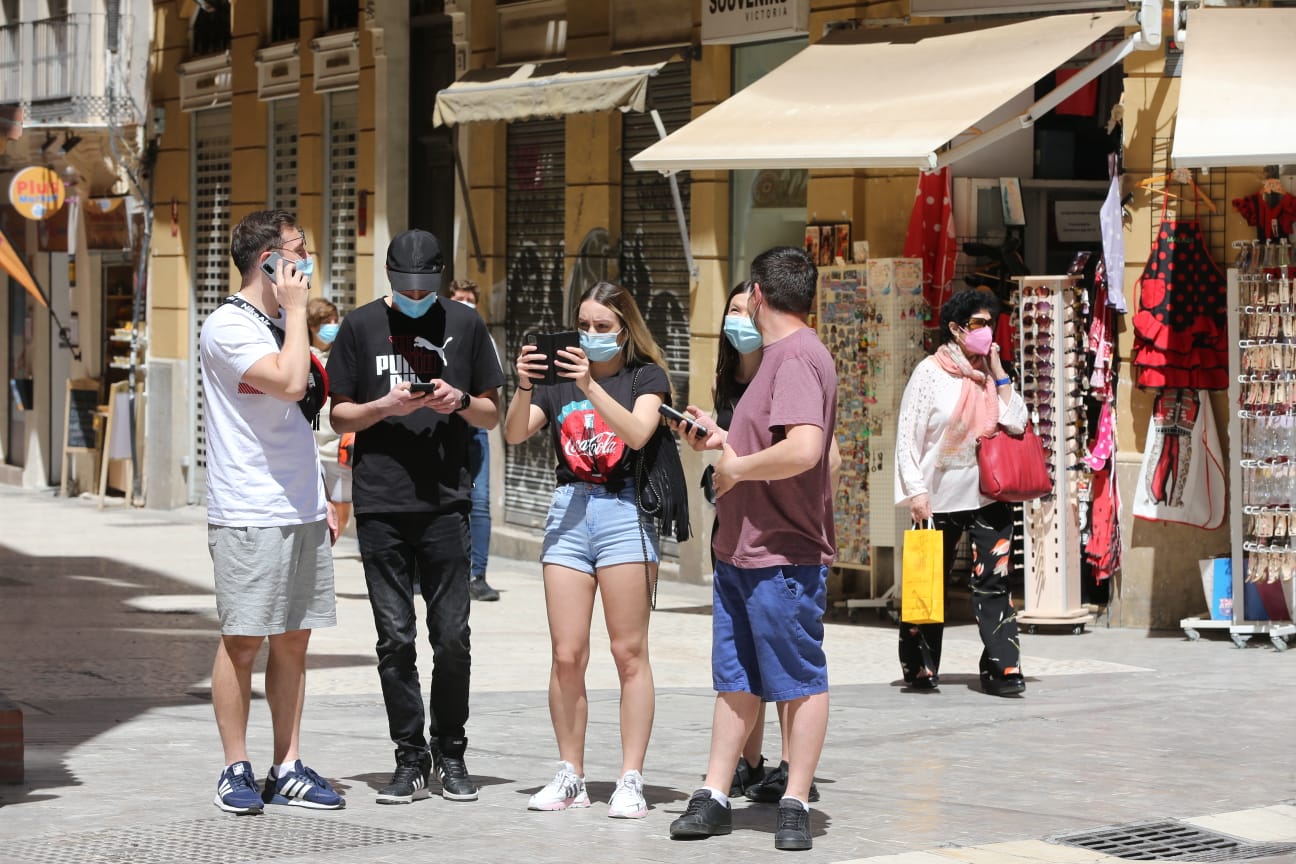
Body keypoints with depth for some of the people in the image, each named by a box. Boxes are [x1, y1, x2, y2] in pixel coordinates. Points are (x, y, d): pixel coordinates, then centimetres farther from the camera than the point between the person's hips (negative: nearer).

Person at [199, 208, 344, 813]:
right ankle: (236, 770, 4)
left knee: (293, 641, 8)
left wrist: (321, 503, 19)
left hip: (301, 513, 8)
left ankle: (288, 768, 12)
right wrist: (296, 307, -14)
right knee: (243, 642, -3)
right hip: (248, 515, -8)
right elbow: (289, 382, -25)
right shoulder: (229, 327, -10)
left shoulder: (282, 326, 16)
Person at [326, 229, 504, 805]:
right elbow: (340, 416, 9)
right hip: (380, 504, 0)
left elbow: (493, 414, 13)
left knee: (452, 637, -3)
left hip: (446, 502, 0)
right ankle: (410, 757, 9)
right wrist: (386, 405, -10)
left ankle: (450, 754, 11)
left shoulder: (465, 325, 9)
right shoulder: (361, 326, 8)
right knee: (395, 638, 1)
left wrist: (461, 401, -8)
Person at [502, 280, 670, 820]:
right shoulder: (559, 378, 14)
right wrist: (524, 387, -17)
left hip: (624, 511, -3)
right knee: (567, 655, 1)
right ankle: (570, 777, 10)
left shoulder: (646, 376, 5)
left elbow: (638, 432, -13)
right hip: (568, 511, 3)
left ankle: (631, 781, -1)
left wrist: (590, 387, -22)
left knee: (629, 653, -3)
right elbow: (514, 434, 1)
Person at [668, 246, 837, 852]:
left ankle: (795, 805, 5)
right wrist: (722, 439, 18)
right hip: (739, 552, 10)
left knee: (799, 680, 0)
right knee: (736, 681, 11)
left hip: (783, 558, -10)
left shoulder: (797, 357, -16)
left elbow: (803, 450, -30)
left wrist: (736, 467, -18)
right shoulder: (780, 355, 17)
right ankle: (714, 797, 15)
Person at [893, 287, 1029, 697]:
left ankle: (1002, 670, -4)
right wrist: (916, 491, -11)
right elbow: (908, 437, -5)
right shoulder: (930, 372, -3)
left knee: (992, 583, -4)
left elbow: (1016, 422, -3)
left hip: (988, 496, 3)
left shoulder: (989, 374, 9)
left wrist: (997, 371, -4)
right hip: (940, 499, -3)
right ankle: (920, 669, 18)